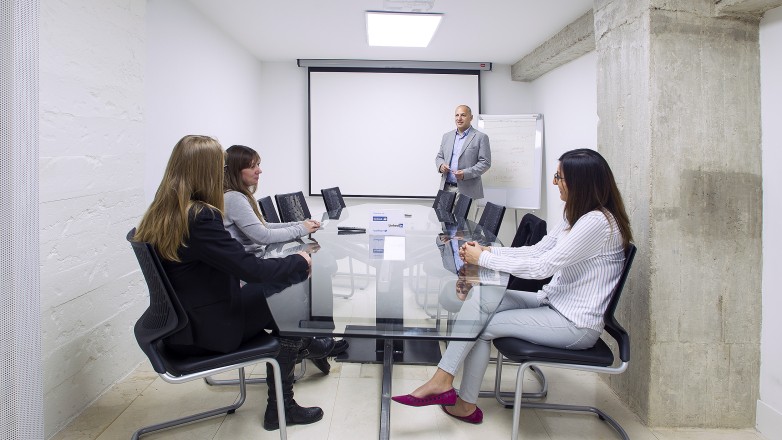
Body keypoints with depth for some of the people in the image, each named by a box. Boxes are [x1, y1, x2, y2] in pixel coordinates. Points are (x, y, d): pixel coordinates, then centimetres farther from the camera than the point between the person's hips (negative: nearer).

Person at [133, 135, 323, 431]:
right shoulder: (199, 217, -26)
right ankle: (280, 407, 13)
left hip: (180, 324, 8)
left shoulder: (158, 214, 1)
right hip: (203, 331, -8)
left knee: (277, 292, 16)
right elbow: (252, 269, -24)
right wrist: (300, 262, -8)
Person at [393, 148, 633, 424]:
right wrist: (488, 251, -2)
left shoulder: (597, 222, -22)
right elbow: (538, 250, 10)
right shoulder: (576, 215, 10)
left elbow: (541, 267, -24)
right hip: (554, 303, 9)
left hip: (576, 324, -9)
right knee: (478, 300, -8)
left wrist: (483, 258, -15)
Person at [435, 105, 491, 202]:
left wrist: (465, 173, -18)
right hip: (446, 188, 4)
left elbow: (485, 163, -5)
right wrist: (441, 165, -3)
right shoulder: (447, 136, 16)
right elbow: (439, 157, 21)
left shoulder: (480, 137, 0)